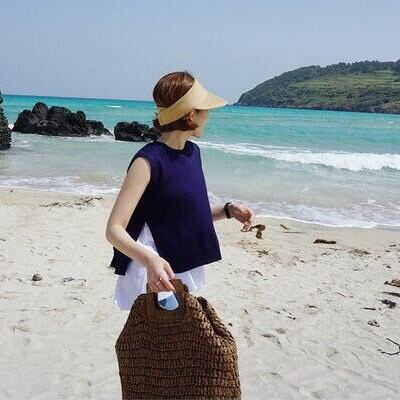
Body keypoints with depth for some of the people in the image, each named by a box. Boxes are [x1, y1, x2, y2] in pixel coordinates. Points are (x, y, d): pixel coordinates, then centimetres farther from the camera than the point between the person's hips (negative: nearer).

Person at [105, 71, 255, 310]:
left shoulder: (193, 152, 5)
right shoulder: (148, 160, -19)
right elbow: (114, 229, -23)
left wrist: (228, 210, 2)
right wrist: (149, 259, -40)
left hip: (186, 270, 8)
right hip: (156, 277, -8)